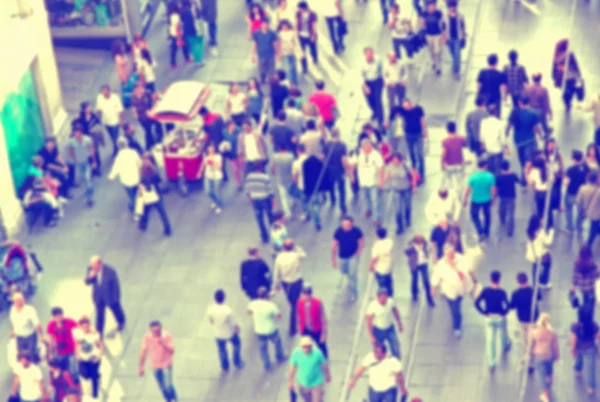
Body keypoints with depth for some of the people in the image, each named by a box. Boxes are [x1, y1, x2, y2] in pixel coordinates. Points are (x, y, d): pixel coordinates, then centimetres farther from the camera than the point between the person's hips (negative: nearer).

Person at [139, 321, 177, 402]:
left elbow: (172, 351, -19)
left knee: (168, 385, -15)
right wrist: (141, 367, 0)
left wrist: (163, 344, -35)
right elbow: (143, 352, -4)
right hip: (155, 366, 3)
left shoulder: (167, 336, -18)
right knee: (163, 388, 12)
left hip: (166, 365, -3)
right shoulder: (147, 337, -14)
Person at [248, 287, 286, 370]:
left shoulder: (253, 304, -19)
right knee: (277, 342, 29)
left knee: (263, 348, 23)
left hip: (259, 331, 2)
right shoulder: (272, 305, -27)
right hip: (271, 330, -2)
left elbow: (249, 312, 2)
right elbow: (279, 316, -15)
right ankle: (280, 357, 49)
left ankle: (267, 365, 35)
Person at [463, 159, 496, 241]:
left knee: (474, 215, 18)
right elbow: (493, 189, -11)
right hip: (487, 200, 1)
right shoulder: (490, 176, -18)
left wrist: (465, 199, 2)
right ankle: (486, 232, 37)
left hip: (476, 200, -1)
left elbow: (468, 189, -13)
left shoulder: (473, 177, -20)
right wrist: (493, 199, 7)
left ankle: (481, 232, 5)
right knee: (487, 215, 23)